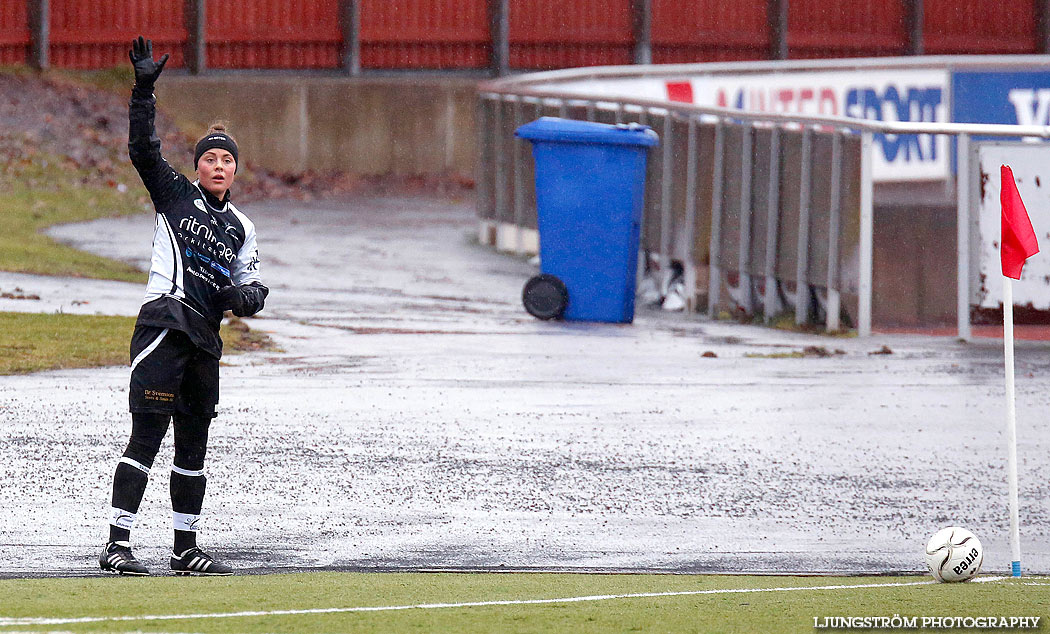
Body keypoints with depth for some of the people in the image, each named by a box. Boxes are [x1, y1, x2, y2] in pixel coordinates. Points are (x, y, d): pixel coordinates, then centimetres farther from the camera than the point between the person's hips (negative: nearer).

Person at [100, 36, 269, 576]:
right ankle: (116, 545, -17)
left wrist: (246, 296, -4)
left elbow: (247, 290, 20)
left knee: (193, 446, 10)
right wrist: (144, 91, -15)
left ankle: (185, 549, 19)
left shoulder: (241, 228, 18)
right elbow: (143, 148, -5)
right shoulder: (175, 194, 7)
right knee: (147, 435, -13)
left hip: (205, 338, 6)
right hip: (164, 323, -6)